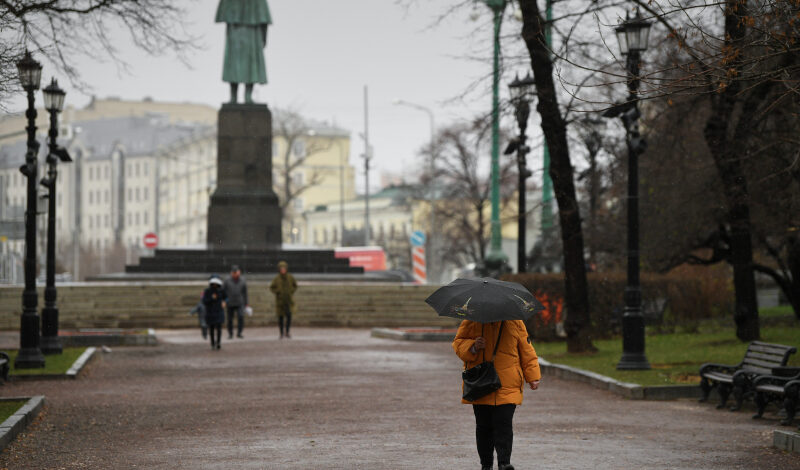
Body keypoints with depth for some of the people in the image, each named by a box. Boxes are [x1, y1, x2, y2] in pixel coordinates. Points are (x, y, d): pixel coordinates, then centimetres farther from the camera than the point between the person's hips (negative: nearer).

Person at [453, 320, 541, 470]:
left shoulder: (515, 322, 4)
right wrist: (472, 347, -15)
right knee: (484, 426, 6)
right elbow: (458, 343, 8)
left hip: (508, 387, -1)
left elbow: (526, 351, 10)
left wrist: (533, 377, 7)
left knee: (503, 424, -12)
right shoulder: (472, 322, 2)